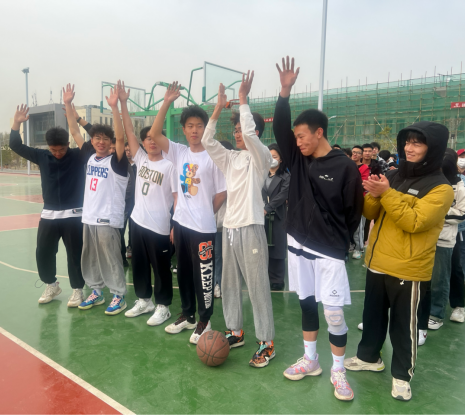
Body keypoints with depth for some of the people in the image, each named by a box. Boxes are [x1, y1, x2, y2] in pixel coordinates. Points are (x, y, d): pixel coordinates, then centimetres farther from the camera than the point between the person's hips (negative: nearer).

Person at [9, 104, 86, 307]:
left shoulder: (78, 156, -7)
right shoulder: (42, 156, 3)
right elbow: (16, 146, 6)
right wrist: (17, 123, -6)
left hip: (73, 214, -4)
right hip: (49, 214, 4)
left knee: (75, 254, 3)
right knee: (43, 252, 10)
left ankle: (77, 290, 19)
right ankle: (51, 285, 32)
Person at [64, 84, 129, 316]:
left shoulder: (116, 161, -9)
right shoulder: (89, 156, 8)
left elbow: (121, 137, -24)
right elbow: (74, 132, 10)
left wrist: (114, 107, -31)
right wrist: (68, 104, 4)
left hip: (108, 220, -7)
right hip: (88, 218, 7)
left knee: (111, 260, 2)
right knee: (90, 259, 16)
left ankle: (119, 297, 16)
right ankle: (96, 292, 32)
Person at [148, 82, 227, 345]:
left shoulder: (213, 157, -10)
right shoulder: (179, 152, 4)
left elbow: (222, 193, -7)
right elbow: (154, 134, -5)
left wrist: (207, 214, 3)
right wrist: (167, 103, -11)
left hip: (203, 227, -6)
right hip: (181, 222, 6)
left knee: (203, 275, 5)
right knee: (184, 272, 17)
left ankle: (205, 321, 22)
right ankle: (188, 315, 34)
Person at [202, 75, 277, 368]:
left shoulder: (261, 156, -4)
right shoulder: (231, 158, 14)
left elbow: (250, 134, -22)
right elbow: (208, 141, 8)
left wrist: (243, 99, -12)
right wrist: (219, 108, 4)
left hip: (251, 228, -7)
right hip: (229, 227, 7)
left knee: (258, 286, -2)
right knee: (230, 284, 14)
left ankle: (267, 343, 9)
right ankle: (236, 332, 31)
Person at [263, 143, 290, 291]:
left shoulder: (286, 178, 1)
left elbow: (281, 197, -9)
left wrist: (267, 209, -16)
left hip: (278, 218, -3)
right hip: (261, 217, 3)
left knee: (277, 248, 2)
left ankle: (277, 280, 12)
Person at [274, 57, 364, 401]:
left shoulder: (345, 167, -11)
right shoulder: (298, 161, 4)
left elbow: (354, 211, -6)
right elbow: (280, 128, -5)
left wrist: (340, 242, 0)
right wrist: (285, 92, -14)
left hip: (330, 252, -5)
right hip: (299, 245, 5)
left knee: (334, 312, 0)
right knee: (306, 303, 16)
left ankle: (338, 371, 21)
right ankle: (310, 360, 32)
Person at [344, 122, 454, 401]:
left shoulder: (440, 188, -10)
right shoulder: (395, 176, 8)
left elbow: (413, 222, -22)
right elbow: (372, 214, 7)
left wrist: (386, 194, -25)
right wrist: (374, 196, -14)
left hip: (408, 269, -6)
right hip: (378, 262, 6)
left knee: (403, 324, 9)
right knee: (373, 315, 20)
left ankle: (402, 374, 28)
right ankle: (370, 357, 39)